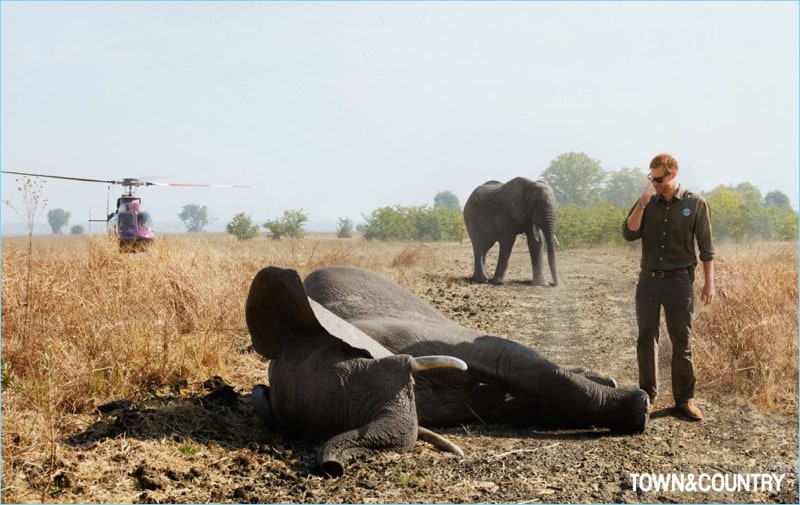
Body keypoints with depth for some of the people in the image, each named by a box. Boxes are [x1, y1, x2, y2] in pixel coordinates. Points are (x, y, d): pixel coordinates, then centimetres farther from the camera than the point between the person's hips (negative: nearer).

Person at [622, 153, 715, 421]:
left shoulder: (695, 204, -2)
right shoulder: (647, 202, 5)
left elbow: (706, 247, 1)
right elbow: (629, 233, -5)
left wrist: (709, 283, -2)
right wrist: (642, 204, -15)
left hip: (679, 279, -3)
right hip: (649, 279, 3)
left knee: (682, 342, 1)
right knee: (646, 339, 7)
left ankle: (685, 398, 8)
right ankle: (647, 394, 18)